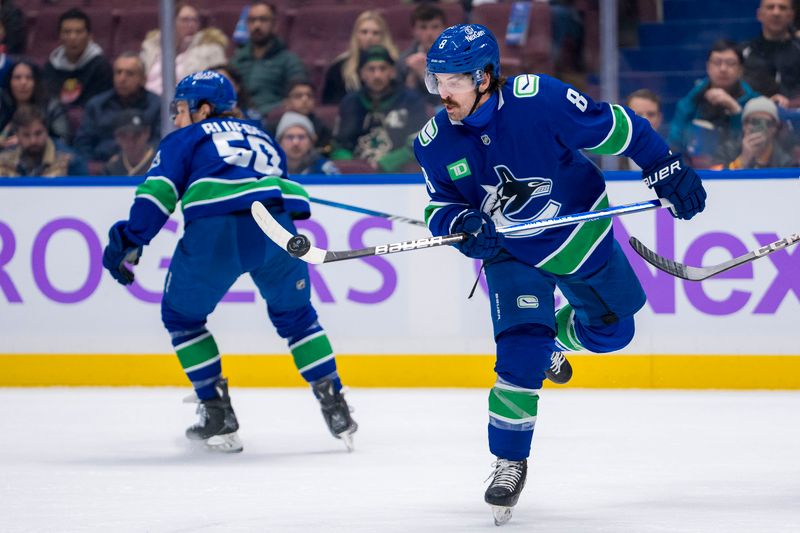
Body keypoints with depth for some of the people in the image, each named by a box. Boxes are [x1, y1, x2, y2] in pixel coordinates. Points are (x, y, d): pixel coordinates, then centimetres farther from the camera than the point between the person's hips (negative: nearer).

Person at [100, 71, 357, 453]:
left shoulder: (186, 139, 21)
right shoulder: (262, 137, 35)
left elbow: (159, 189, 6)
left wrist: (130, 241, 2)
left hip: (215, 232, -4)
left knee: (181, 315, 19)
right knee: (295, 315, 25)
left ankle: (217, 413, 13)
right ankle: (335, 407, 15)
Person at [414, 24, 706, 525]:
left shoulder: (539, 99, -30)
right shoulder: (436, 142, -17)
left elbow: (614, 128, -20)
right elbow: (440, 208, -3)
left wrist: (668, 170, -17)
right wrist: (462, 224, -27)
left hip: (581, 235, 0)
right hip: (512, 255, 0)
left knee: (611, 330, 17)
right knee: (521, 352, -18)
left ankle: (559, 332, 51)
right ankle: (510, 461, -6)